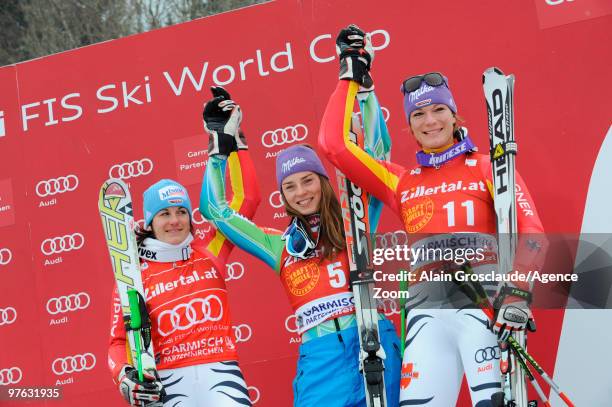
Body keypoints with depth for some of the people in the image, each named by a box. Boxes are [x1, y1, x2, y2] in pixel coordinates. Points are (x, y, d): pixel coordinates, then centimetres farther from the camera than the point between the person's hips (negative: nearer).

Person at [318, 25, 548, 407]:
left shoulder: (487, 167, 12)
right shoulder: (401, 182, 20)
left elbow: (531, 231, 0)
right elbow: (333, 143, 16)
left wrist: (518, 291, -16)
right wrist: (352, 76, 22)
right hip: (428, 309, 3)